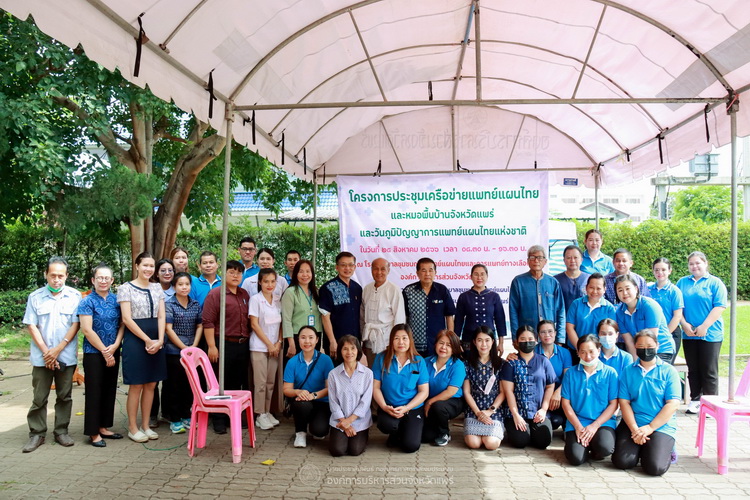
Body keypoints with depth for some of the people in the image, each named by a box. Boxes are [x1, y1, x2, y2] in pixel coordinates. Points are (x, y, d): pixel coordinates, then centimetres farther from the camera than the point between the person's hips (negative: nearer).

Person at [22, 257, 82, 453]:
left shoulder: (74, 296, -2)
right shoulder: (35, 297, 2)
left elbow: (75, 324, -4)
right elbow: (32, 326, -1)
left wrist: (58, 349, -11)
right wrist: (46, 352, -8)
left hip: (66, 356, 0)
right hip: (41, 357, 0)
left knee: (64, 396, 8)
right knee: (39, 398, 6)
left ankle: (61, 431, 20)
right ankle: (37, 434, 17)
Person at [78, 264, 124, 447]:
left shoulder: (116, 300, 5)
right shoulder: (87, 301, -7)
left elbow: (122, 324, 5)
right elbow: (87, 330, -13)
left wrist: (115, 346, -10)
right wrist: (104, 351, -12)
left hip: (113, 352, 5)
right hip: (93, 353, -5)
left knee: (110, 390, 11)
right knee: (94, 391, 1)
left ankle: (103, 427, 23)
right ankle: (93, 433, 10)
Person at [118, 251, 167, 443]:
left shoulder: (157, 288, 11)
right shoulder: (126, 288, -4)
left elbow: (161, 316, 7)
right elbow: (127, 319, -10)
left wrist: (159, 340, -8)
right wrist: (147, 340, -14)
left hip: (156, 342, 5)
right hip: (135, 340, -5)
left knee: (151, 384, 9)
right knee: (136, 385, 0)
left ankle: (145, 425, 19)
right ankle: (132, 427, 13)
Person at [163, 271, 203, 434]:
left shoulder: (196, 305, 7)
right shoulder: (168, 304, -5)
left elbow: (199, 326, 8)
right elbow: (168, 329, -10)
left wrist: (194, 346, -5)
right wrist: (184, 348, -12)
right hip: (174, 351, -4)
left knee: (189, 384, 10)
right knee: (174, 385, 3)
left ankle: (186, 416, 23)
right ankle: (174, 420, 13)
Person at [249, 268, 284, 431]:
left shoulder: (278, 300, 8)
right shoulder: (255, 299, -6)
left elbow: (280, 323, 10)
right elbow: (254, 324, -9)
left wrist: (278, 343, -4)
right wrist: (269, 344, -10)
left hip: (275, 346, 5)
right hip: (259, 346, -5)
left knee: (271, 382, 9)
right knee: (261, 382, -2)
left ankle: (267, 412, 19)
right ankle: (260, 415, 7)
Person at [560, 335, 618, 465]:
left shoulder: (610, 373, 2)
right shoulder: (571, 373, 5)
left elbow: (613, 404, 0)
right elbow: (566, 403, 3)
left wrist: (595, 425, -11)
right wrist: (578, 426, -10)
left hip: (603, 422, 0)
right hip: (577, 423, 1)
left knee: (605, 448, -32)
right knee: (576, 458, -23)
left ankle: (595, 451, 5)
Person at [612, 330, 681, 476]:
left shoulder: (669, 371, 2)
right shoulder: (628, 372, 9)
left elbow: (673, 404, -6)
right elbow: (624, 402, 2)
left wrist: (650, 428, -13)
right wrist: (635, 429, -13)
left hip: (661, 426, -2)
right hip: (632, 424, 2)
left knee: (655, 467, -21)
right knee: (621, 461, -17)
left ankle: (666, 449, 13)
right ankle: (641, 449, 16)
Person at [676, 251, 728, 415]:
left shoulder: (715, 283, -1)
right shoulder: (682, 282, 11)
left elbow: (720, 307, -10)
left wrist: (704, 327, -16)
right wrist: (685, 324, -7)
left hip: (710, 334, -4)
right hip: (689, 334, 4)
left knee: (709, 371, 0)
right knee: (693, 370, 10)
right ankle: (695, 400, 19)